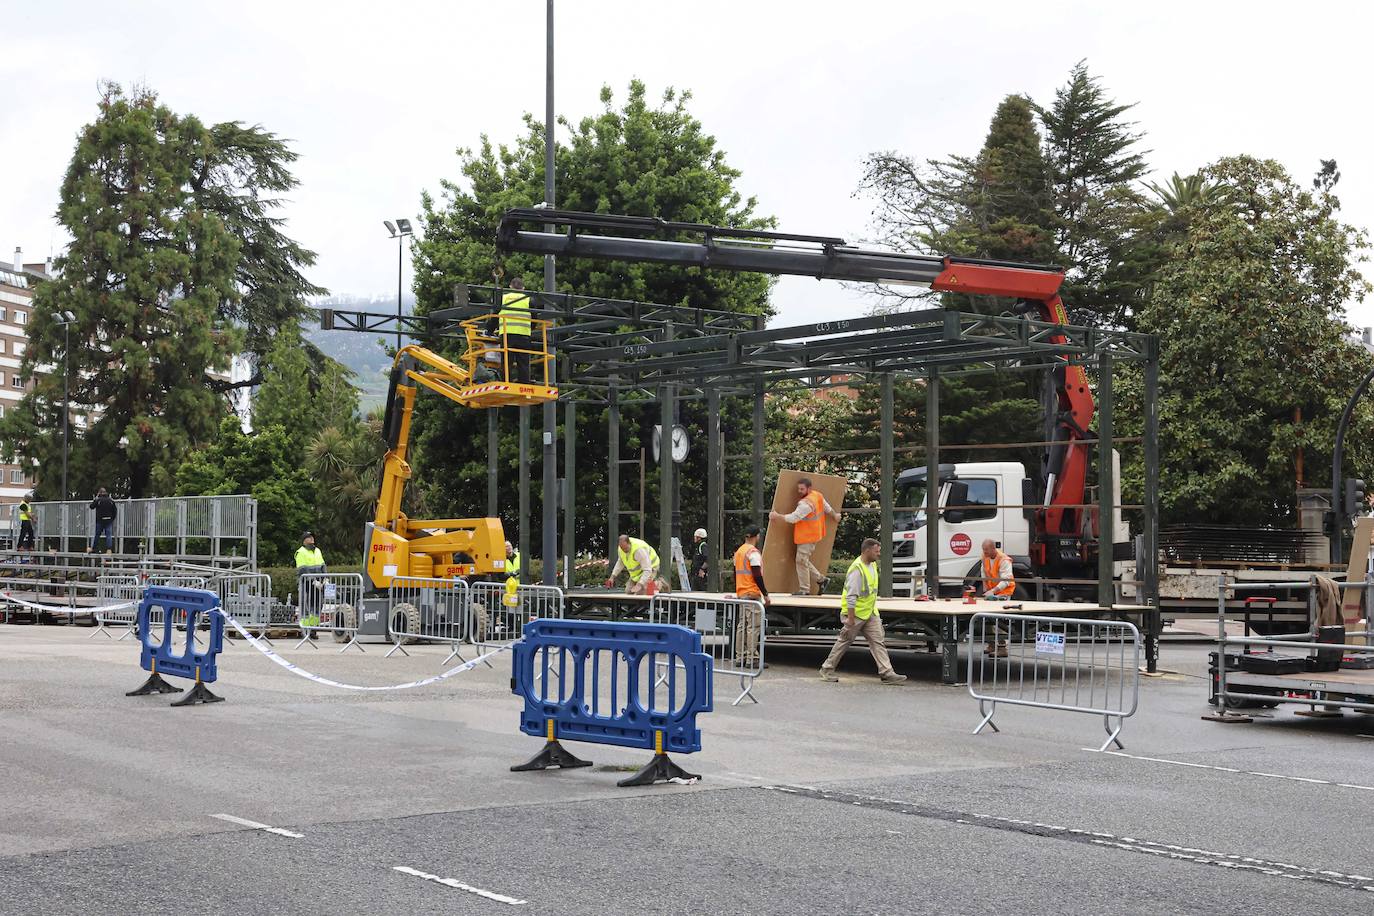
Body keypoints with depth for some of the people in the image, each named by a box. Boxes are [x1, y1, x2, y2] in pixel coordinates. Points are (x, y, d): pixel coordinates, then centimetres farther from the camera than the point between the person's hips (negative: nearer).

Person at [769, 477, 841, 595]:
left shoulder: (806, 504, -24)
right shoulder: (818, 495, 5)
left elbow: (793, 518, -25)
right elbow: (827, 508, 21)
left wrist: (777, 516, -18)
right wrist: (835, 515, 39)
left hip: (807, 537, -10)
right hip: (814, 535, 10)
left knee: (802, 561, -3)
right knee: (804, 560, 17)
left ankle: (804, 590, 3)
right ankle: (820, 578, 25)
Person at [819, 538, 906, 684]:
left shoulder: (873, 565, 8)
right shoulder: (857, 569, -22)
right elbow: (851, 596, -24)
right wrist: (850, 618, -25)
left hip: (870, 612, 8)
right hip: (855, 612, -8)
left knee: (878, 642, 0)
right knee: (844, 641, 4)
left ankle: (887, 673, -4)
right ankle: (827, 669, 18)